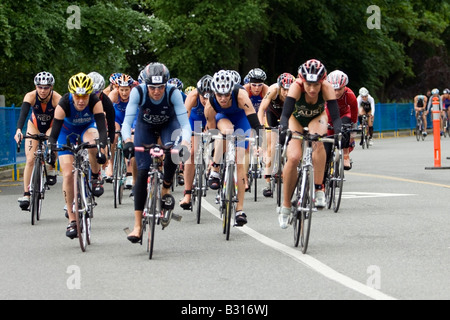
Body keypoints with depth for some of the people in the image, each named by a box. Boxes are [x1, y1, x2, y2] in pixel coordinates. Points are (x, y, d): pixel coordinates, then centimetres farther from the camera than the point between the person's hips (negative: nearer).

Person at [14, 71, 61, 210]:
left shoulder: (57, 98, -31)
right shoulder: (31, 96, -29)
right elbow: (23, 114, -42)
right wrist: (18, 130, -59)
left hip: (51, 127, -1)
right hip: (34, 126, 1)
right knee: (30, 160, -12)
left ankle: (51, 170, -5)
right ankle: (26, 195, -10)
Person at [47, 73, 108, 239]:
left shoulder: (95, 102, -32)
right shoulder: (63, 104, -34)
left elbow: (102, 128, -38)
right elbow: (54, 133, -33)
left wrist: (102, 149, -54)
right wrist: (51, 151, -49)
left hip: (88, 127, 0)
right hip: (68, 130, 0)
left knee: (92, 142, -38)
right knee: (68, 174, -11)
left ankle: (95, 178, -9)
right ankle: (72, 221, -3)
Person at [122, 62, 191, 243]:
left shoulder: (173, 93, -33)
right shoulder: (138, 92, -32)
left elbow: (185, 123, -36)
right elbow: (127, 122, -35)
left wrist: (185, 142, -55)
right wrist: (127, 141, -54)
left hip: (169, 124, 0)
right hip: (145, 126, 0)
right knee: (142, 172, -11)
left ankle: (166, 189, -3)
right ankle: (137, 227, -9)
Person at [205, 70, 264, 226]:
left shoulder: (240, 95, -39)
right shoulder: (210, 104, -31)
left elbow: (253, 119, -43)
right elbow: (211, 131, -22)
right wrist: (213, 159, -19)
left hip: (241, 119, -1)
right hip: (222, 117, 1)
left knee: (239, 161, -11)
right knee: (226, 130, -38)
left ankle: (240, 209, -8)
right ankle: (215, 171, -22)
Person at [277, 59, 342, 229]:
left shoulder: (327, 88, -33)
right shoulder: (296, 87, -36)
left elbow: (335, 116, -37)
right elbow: (285, 113, -43)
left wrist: (339, 133, -56)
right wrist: (283, 130, -62)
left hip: (317, 118, 0)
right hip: (296, 118, 0)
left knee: (318, 142, -35)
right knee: (293, 158, -20)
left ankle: (319, 189, -25)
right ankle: (285, 207, -5)